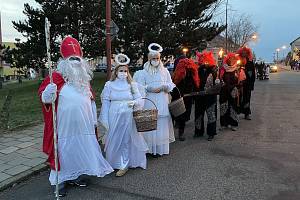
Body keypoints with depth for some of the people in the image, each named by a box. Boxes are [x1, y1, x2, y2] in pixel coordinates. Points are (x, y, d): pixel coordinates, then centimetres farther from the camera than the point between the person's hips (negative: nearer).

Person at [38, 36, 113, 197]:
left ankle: (74, 176, 32)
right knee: (64, 150, 2)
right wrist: (48, 95, -34)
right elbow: (43, 96, -10)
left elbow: (91, 100, 18)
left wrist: (94, 119, 16)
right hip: (64, 125, -6)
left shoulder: (84, 80, 12)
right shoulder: (56, 77, -7)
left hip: (83, 125, 6)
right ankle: (60, 180, 19)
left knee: (80, 149, 14)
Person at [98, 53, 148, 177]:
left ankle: (124, 165, 17)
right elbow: (105, 103, 3)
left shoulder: (132, 85, 3)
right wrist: (105, 120, 0)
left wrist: (134, 102, -17)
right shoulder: (109, 85, 2)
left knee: (126, 140, 5)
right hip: (114, 117, 0)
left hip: (128, 117, 0)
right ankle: (114, 162, 27)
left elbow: (140, 99, 7)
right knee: (114, 140, 7)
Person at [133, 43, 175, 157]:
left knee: (162, 123, 1)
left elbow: (170, 85, 12)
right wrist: (149, 88, -13)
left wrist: (163, 86, -8)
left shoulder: (165, 71, 14)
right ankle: (152, 149, 3)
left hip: (163, 103, 2)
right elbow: (140, 87, 4)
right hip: (150, 102, -2)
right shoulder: (144, 72, 7)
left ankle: (162, 148, 11)